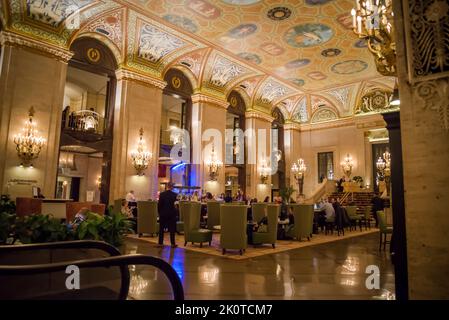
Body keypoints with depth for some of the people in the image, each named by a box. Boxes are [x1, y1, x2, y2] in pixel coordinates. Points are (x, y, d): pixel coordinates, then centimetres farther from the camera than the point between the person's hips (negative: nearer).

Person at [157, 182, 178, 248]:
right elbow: (175, 204, 1)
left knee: (161, 229, 11)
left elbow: (159, 204, -4)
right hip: (172, 214, -1)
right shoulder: (174, 195, -7)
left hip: (163, 214, 1)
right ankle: (172, 243, 7)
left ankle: (160, 243, 14)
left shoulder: (162, 194, -6)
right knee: (172, 229, 5)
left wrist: (159, 212, 7)